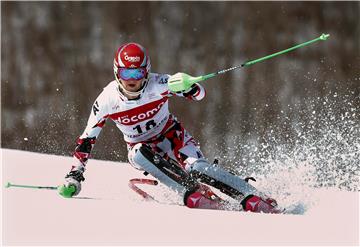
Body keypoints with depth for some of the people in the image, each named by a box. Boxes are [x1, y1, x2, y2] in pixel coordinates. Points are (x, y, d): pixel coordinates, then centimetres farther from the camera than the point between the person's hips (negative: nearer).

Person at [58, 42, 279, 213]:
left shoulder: (158, 85, -23)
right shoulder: (106, 101, -20)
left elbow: (200, 95, -21)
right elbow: (87, 140, -10)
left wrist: (188, 86, -45)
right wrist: (75, 175, -16)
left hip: (171, 135, -1)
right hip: (140, 146, 1)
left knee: (197, 167, -27)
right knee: (140, 154, -35)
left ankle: (254, 201, -25)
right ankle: (194, 195, -37)